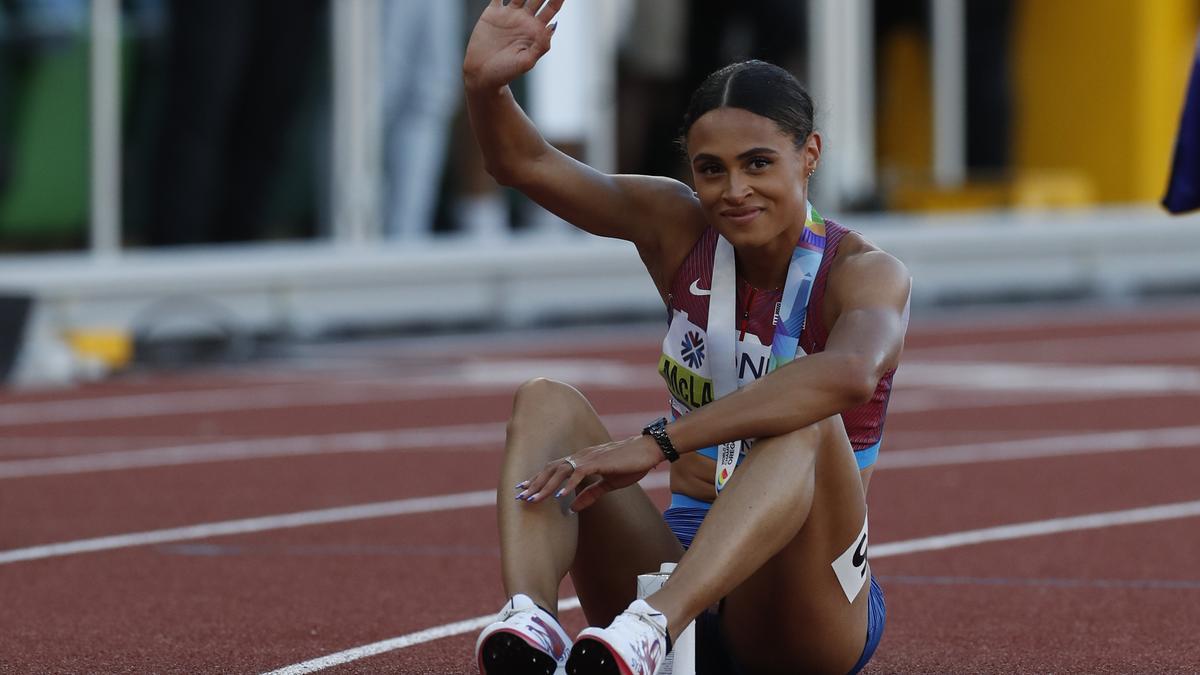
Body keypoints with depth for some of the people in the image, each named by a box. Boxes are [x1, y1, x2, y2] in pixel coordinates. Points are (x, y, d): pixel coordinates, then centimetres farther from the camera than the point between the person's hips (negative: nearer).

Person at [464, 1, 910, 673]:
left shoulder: (866, 273, -11)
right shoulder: (682, 232, 4)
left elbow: (851, 372, -36)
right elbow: (527, 164, -6)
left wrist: (658, 443, -43)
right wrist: (485, 85, -30)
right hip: (678, 562, 5)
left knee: (808, 423, -33)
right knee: (548, 400, -15)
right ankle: (530, 618, -44)